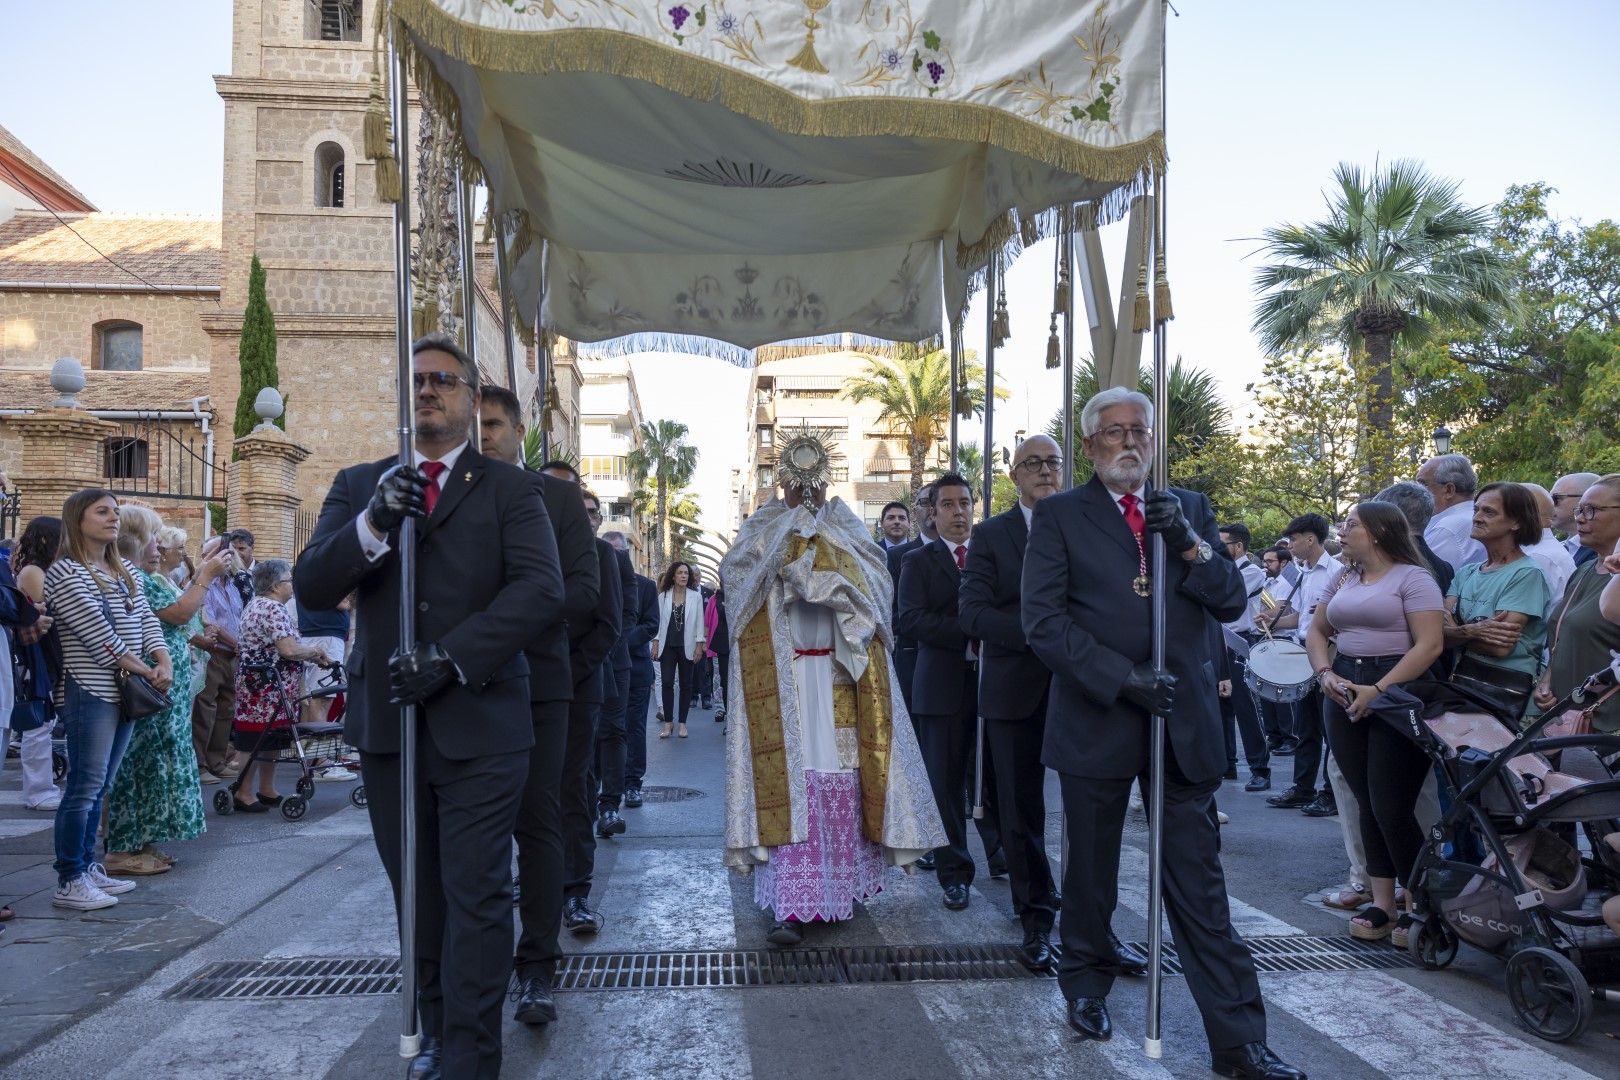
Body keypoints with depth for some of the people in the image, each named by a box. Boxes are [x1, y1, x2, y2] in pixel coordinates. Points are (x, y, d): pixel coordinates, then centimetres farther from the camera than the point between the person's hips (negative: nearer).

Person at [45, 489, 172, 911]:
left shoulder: (126, 572, 16)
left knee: (99, 786, 12)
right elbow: (97, 633, -14)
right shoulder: (65, 572, -8)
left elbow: (146, 620, 11)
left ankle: (87, 866, 20)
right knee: (85, 786, -6)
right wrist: (145, 670, -10)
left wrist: (164, 662, -6)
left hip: (124, 691, 8)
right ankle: (68, 881, 1)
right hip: (89, 693, -7)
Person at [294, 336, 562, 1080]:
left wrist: (452, 658, -20)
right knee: (417, 899, 15)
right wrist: (371, 525, -18)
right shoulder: (357, 484, 11)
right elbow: (310, 587, 0)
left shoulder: (507, 488, 1)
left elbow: (540, 591, -12)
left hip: (480, 726, -4)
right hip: (386, 725, 4)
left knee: (476, 899, 0)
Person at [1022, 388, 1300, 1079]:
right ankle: (1087, 983, 37)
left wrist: (1190, 545, -13)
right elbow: (1044, 621, -10)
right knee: (1091, 873, 15)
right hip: (1096, 720, -2)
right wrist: (1122, 677, -17)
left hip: (1184, 720, 2)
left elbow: (1231, 602, 4)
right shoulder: (1060, 515, -1)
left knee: (1200, 886, 4)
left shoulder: (1189, 509, 10)